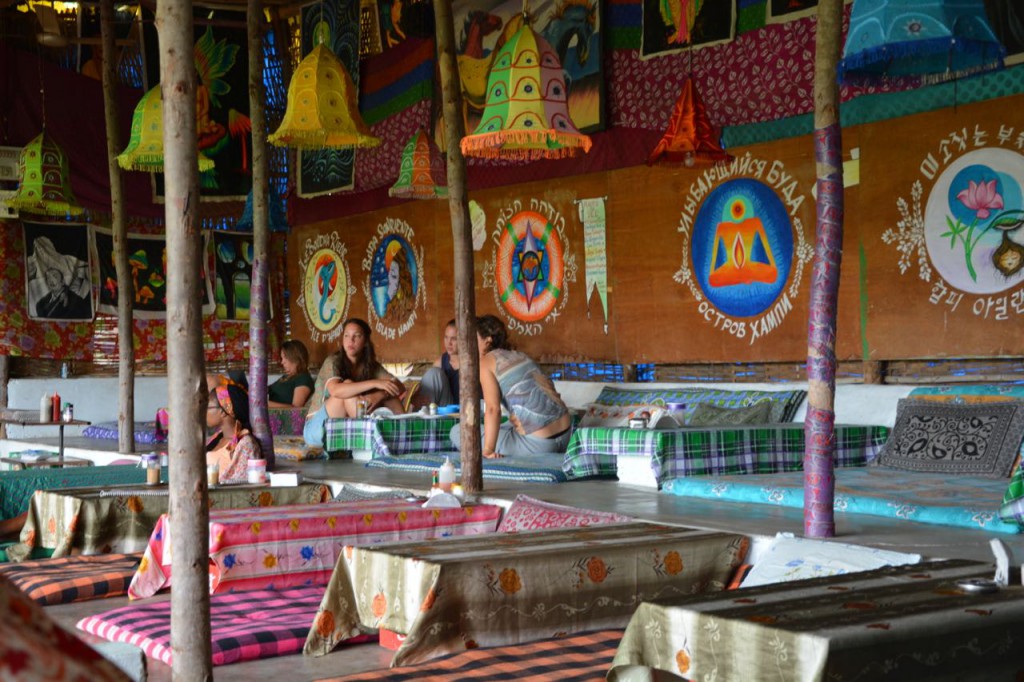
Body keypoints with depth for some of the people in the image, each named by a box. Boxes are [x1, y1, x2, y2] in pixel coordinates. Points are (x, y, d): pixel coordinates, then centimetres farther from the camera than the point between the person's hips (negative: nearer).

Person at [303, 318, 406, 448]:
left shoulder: (372, 366, 0)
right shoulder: (333, 362, -15)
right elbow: (335, 390, -36)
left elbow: (400, 387, -12)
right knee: (348, 386, -28)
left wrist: (379, 395, -33)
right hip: (318, 429, -5)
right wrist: (375, 383, -39)